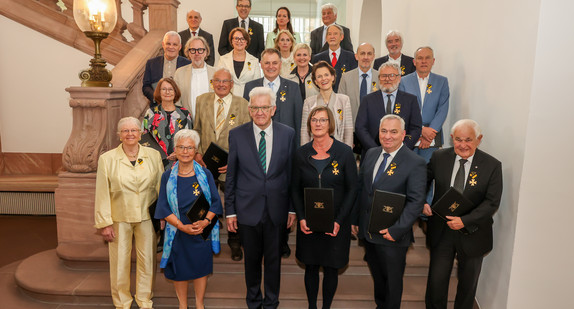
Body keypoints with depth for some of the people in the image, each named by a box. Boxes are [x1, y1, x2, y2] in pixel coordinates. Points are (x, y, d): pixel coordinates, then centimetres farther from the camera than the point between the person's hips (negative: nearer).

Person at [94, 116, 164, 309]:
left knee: (147, 259, 11)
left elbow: (160, 187, 5)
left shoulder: (153, 155, 0)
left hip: (147, 217, 1)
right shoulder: (107, 159, -3)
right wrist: (104, 223, -4)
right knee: (120, 261, 9)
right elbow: (102, 194, -3)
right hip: (119, 219, -1)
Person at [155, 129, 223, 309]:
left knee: (201, 267, 11)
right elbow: (164, 208, -5)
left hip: (202, 231, 0)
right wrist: (182, 226, -17)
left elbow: (215, 201, -2)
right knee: (179, 269, 11)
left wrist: (205, 221, -18)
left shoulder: (205, 174, -3)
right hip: (177, 232, 0)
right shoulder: (168, 176, -3)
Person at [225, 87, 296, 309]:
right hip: (248, 209, 0)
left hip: (276, 209, 1)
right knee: (252, 258, 15)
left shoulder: (288, 134, -2)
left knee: (274, 258, 13)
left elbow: (292, 173, 2)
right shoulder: (237, 135, -4)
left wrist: (293, 208, 2)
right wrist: (230, 211, 0)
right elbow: (231, 176, 0)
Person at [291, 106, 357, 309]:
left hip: (336, 223, -1)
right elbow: (295, 189, 5)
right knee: (311, 267, 13)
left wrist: (338, 221, -12)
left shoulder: (344, 152, -7)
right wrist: (301, 218, -7)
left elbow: (352, 189, -5)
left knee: (331, 268, 10)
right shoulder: (301, 153, 0)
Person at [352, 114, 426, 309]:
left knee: (392, 281, 13)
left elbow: (416, 202, -17)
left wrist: (396, 230, -23)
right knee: (377, 277, 24)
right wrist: (355, 220, 10)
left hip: (392, 235, -5)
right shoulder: (371, 154, 5)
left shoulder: (415, 163, -14)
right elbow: (360, 188, 11)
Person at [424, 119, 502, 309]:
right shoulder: (439, 157, -5)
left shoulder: (492, 166, -10)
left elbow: (492, 203, -12)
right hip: (441, 231, 1)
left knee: (468, 283, 19)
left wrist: (465, 221, -24)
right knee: (436, 280, 7)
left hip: (471, 234, 0)